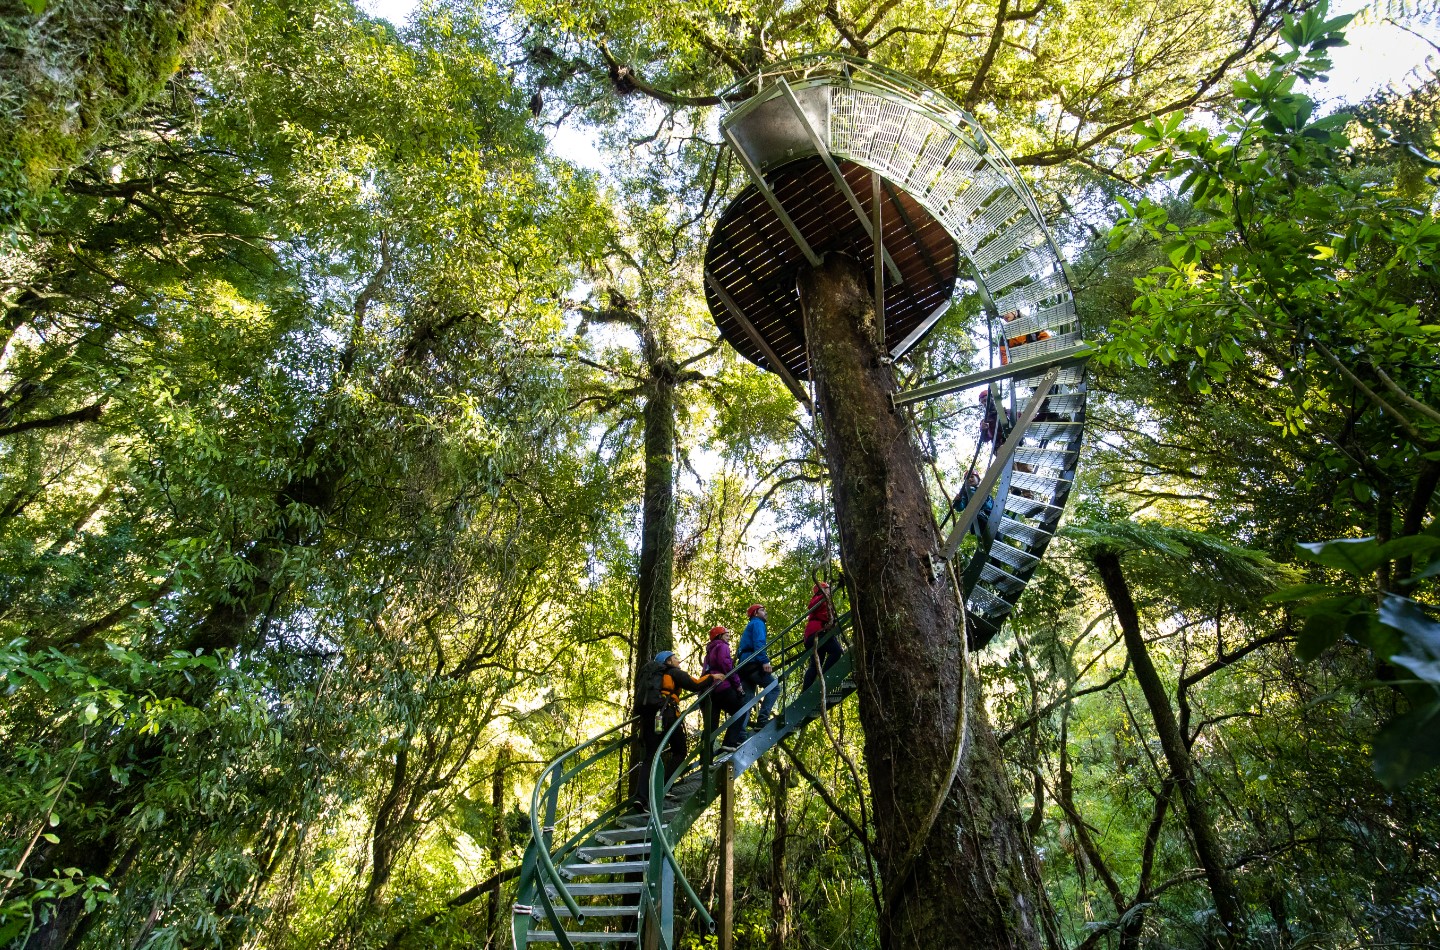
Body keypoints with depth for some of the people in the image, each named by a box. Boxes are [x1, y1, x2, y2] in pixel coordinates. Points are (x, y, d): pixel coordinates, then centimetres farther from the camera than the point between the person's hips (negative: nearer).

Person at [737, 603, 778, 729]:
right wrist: (765, 661, -26)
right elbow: (759, 643, -15)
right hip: (753, 663, -9)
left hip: (744, 665, 9)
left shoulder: (748, 627, 32)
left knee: (747, 699, 5)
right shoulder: (758, 623, 3)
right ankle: (762, 719, -21)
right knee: (774, 688, -9)